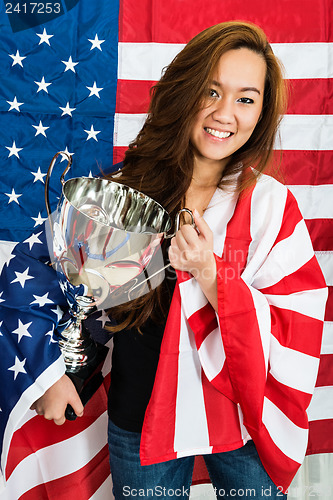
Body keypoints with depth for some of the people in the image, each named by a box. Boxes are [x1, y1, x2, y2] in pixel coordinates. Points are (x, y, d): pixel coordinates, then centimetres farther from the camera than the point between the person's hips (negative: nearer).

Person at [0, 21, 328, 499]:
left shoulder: (273, 205, -12)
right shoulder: (124, 190, -10)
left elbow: (294, 333, -13)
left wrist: (211, 278, -27)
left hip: (243, 418, 0)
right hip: (141, 418, 1)